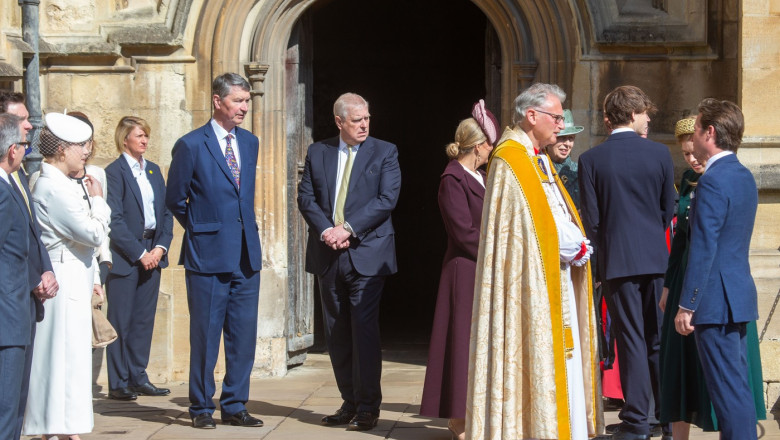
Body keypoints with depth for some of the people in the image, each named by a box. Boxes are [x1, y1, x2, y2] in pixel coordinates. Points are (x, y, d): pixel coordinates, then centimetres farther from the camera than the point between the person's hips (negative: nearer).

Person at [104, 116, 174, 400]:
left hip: (152, 254, 6)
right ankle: (118, 383, 3)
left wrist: (161, 247, -2)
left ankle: (138, 377, 15)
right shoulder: (114, 172, -7)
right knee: (121, 320, -1)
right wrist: (139, 254, -13)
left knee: (145, 318, 8)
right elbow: (115, 220, -12)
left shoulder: (154, 171, 14)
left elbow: (166, 213, 13)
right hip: (124, 256, -6)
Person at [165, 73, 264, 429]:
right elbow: (175, 200, 1)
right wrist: (202, 229, 8)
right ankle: (201, 408, 11)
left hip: (246, 254, 5)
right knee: (205, 334, 2)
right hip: (208, 254, -5)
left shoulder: (249, 142, 11)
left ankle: (234, 406, 15)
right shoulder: (191, 145, -6)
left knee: (244, 335, 6)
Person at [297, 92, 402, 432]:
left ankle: (367, 407, -3)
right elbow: (306, 197, 6)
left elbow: (387, 199, -8)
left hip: (367, 254, -4)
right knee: (336, 333, 6)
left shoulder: (384, 152, 2)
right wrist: (325, 230, -11)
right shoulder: (317, 153, 11)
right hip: (329, 256, 4)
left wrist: (349, 229, -15)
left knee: (364, 329, -8)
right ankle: (349, 403, 14)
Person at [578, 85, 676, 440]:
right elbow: (669, 210, 5)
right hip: (655, 258, 2)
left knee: (631, 340, 1)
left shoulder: (591, 160, -5)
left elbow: (591, 218, -4)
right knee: (658, 338, 12)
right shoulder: (659, 154, -2)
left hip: (617, 261, -1)